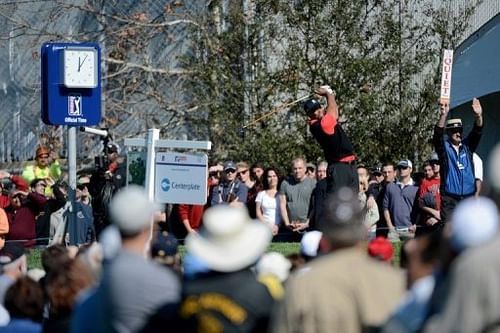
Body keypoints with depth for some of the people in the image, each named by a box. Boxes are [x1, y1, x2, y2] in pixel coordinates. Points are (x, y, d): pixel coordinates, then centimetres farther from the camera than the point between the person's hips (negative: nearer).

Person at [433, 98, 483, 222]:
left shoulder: (467, 146, 9)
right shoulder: (444, 147, 2)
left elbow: (477, 132, -4)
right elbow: (438, 135, -17)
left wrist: (478, 116, -25)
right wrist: (443, 116, -35)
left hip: (468, 197, 3)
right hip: (450, 199, -3)